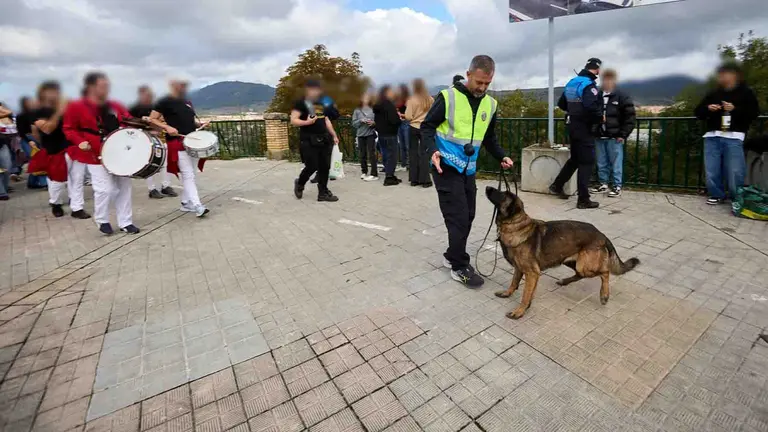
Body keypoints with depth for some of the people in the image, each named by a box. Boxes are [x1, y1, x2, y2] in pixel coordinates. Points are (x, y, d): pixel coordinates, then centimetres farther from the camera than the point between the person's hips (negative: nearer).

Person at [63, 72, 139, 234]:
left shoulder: (115, 106, 9)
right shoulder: (76, 107, -4)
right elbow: (69, 129, 0)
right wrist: (80, 142, -17)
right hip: (97, 156, -5)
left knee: (124, 187, 7)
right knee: (105, 189, -8)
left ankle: (125, 222, 19)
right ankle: (102, 221, 17)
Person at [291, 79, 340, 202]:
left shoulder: (322, 103, 17)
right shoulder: (301, 103, -4)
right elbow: (293, 120, -10)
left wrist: (334, 135, 18)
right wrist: (306, 122, -26)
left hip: (324, 139, 7)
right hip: (309, 140, -6)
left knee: (324, 167, 3)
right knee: (312, 167, -7)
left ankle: (323, 193, 11)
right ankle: (299, 184, 22)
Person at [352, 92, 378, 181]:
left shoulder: (373, 109, -1)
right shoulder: (357, 110, 5)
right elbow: (354, 123, 4)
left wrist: (373, 123, -18)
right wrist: (361, 121, -13)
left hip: (370, 134, -3)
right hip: (360, 134, 3)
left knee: (371, 154, -7)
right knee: (362, 154, 9)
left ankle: (374, 174, -6)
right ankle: (364, 172, 23)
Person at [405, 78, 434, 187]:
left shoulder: (412, 100, -9)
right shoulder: (430, 99, -3)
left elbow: (408, 117, -11)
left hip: (414, 128, -1)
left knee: (413, 153, 8)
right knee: (424, 153, 4)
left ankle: (414, 179, 11)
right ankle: (424, 180, 2)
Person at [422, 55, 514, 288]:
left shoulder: (490, 104, 9)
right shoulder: (448, 97, -9)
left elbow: (489, 138, 18)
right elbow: (427, 126, -6)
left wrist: (502, 156, 3)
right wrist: (432, 150, -23)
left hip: (469, 169, 6)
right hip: (447, 167, -6)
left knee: (467, 216, 10)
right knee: (458, 216, -8)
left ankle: (452, 255, 29)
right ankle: (460, 267, 7)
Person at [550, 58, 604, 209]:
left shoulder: (571, 82, 10)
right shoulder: (588, 85, -17)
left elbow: (561, 104, 18)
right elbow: (591, 106, -31)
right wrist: (600, 117, -14)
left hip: (573, 125, 8)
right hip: (585, 128, -8)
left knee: (575, 158, 22)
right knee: (586, 162, -3)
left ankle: (557, 185, 28)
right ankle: (583, 200, 1)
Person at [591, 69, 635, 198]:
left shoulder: (622, 97, -2)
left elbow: (630, 118, -3)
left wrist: (623, 135, -9)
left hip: (615, 137, -4)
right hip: (599, 137, 4)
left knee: (616, 163, 2)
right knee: (601, 163, 10)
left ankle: (617, 187, 9)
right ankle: (603, 184, 20)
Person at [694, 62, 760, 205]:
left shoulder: (746, 93, 7)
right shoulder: (713, 94, 15)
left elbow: (754, 112, 2)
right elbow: (698, 112, 15)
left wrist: (735, 109, -12)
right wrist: (707, 108, -5)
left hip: (733, 137, -3)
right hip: (712, 136, 3)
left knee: (734, 171, -5)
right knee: (712, 170, 4)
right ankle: (717, 195, 19)